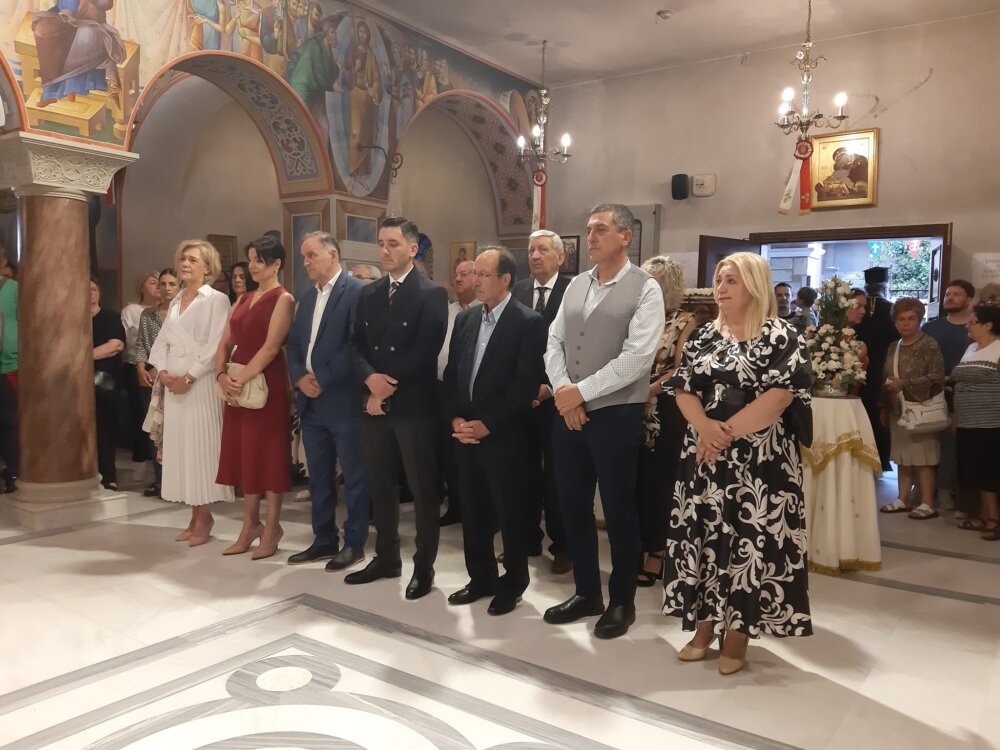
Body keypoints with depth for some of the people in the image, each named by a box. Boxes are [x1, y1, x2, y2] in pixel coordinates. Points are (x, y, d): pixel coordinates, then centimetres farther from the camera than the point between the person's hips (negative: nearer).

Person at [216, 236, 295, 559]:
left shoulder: (283, 299, -7)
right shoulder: (243, 300, 16)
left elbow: (271, 347, -16)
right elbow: (226, 342, 11)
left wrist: (241, 378, -19)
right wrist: (222, 375, -6)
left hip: (266, 384, -7)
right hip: (237, 384, 7)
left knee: (268, 454, 1)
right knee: (245, 453, 11)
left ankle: (272, 528, 12)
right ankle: (250, 525, 22)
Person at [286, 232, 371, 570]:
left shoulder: (357, 290, -8)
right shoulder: (307, 297, 17)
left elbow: (357, 344, -17)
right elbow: (294, 344, 15)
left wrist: (322, 379, -15)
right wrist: (300, 377, -4)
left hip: (343, 400, -8)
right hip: (311, 402, 8)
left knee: (353, 475, 3)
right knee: (318, 476, 14)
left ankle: (354, 543, 15)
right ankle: (324, 540, 26)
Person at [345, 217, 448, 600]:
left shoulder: (432, 294, -6)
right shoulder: (368, 293, 13)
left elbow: (424, 352, -15)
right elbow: (356, 345, 7)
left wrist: (387, 388, -13)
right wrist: (370, 378, -13)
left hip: (414, 407, -6)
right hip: (374, 404, 6)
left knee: (423, 489, 4)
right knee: (380, 487, 14)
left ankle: (424, 567, 17)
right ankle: (387, 558, 29)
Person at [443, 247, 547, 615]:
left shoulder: (529, 322, -8)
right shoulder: (465, 318, 11)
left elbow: (526, 384, -14)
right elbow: (451, 374, 11)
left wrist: (487, 425, -15)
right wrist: (455, 418, -2)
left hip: (503, 436, -6)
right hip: (465, 433, 6)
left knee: (510, 514, 6)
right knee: (473, 512, 14)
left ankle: (512, 584, 23)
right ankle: (481, 578, 29)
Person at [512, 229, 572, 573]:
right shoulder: (517, 291, 8)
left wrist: (552, 387, -14)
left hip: (555, 397, -3)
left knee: (556, 475, 5)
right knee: (525, 472, 10)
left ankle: (562, 545, 19)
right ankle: (527, 538, 24)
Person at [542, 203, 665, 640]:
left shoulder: (644, 288, -7)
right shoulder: (575, 285, 12)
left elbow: (637, 357, -17)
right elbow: (554, 342, 8)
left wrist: (582, 391, -16)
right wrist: (563, 391, -8)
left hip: (616, 416, -6)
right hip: (568, 413, 6)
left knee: (618, 511, 6)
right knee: (573, 506, 13)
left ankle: (622, 602, 25)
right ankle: (586, 593, 31)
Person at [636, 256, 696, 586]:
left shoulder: (684, 322, -3)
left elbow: (680, 370, -11)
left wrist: (648, 391, -19)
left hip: (665, 411, -5)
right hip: (633, 408, 5)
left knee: (660, 479, 2)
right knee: (634, 478, 8)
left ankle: (656, 554, 14)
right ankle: (635, 548, 21)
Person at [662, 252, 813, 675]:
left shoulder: (782, 337, -4)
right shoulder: (703, 337, 11)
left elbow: (779, 397, -15)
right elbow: (683, 391, 4)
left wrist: (727, 432, -17)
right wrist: (705, 426, -16)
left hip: (758, 461, -4)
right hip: (704, 456, 5)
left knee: (748, 542, 1)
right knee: (703, 537, 8)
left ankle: (737, 636, 15)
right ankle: (704, 628, 22)